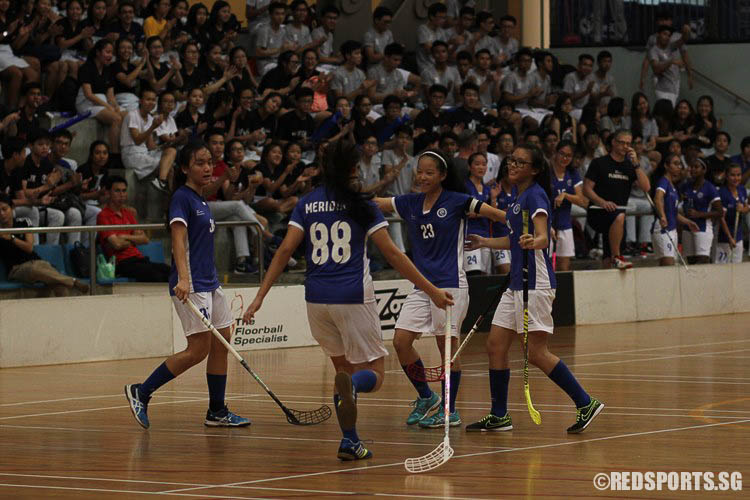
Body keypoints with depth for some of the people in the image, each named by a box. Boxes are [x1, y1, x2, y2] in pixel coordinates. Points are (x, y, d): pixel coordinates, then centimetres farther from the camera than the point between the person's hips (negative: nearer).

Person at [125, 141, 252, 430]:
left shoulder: (201, 200, 16)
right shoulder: (182, 198, -11)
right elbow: (179, 239, -23)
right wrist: (183, 279, -35)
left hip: (210, 283, 9)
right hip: (191, 285, -9)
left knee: (221, 343, 7)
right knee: (199, 350, -11)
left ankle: (217, 412, 13)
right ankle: (141, 392, -2)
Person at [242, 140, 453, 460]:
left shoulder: (306, 205, 7)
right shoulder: (361, 205, 0)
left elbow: (285, 250, 1)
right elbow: (391, 254, -2)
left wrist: (260, 296, 3)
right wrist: (431, 290, 1)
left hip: (316, 300, 4)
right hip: (353, 299, -4)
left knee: (343, 367, 21)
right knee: (374, 373, 1)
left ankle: (350, 441, 12)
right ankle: (351, 386, -37)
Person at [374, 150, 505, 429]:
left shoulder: (456, 201, -6)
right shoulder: (409, 204, 10)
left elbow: (498, 214, -10)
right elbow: (373, 203, 8)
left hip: (450, 284, -6)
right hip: (420, 286, 6)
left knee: (447, 346, -3)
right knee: (401, 342, -1)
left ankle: (449, 411, 9)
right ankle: (426, 398, 18)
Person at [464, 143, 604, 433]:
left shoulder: (535, 195, -11)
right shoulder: (518, 195, 15)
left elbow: (542, 237, -25)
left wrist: (533, 242, -46)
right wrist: (485, 242, 37)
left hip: (536, 283, -9)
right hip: (517, 284, 9)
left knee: (537, 353, -10)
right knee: (495, 345, 6)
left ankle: (586, 404, -3)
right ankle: (499, 417, 13)